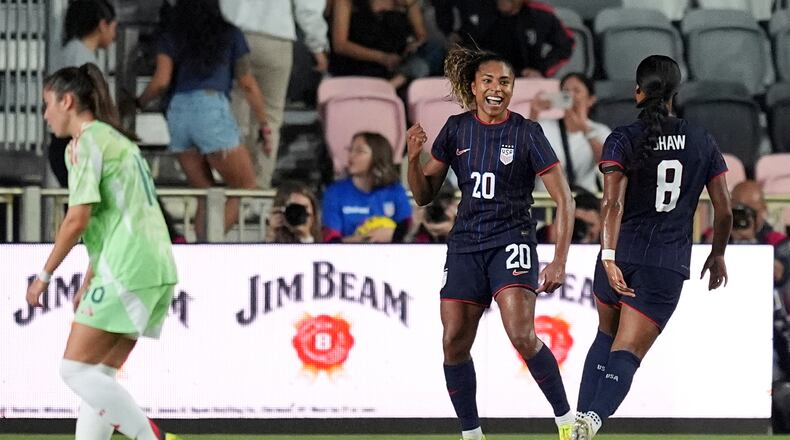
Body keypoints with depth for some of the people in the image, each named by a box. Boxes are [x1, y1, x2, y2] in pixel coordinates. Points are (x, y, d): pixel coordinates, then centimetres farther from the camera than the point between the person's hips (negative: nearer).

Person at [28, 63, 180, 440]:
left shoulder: (85, 143, -5)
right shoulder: (116, 140, 23)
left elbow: (78, 219, -13)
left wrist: (44, 275, -4)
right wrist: (89, 282, 30)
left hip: (127, 272, -9)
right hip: (155, 270, 9)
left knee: (76, 369, -8)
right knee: (98, 375, 9)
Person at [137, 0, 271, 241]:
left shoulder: (171, 38, 15)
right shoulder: (230, 35, 13)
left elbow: (161, 82, 3)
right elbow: (248, 83, 11)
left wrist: (139, 103, 21)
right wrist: (265, 125, 15)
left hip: (178, 111, 4)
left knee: (205, 195, 11)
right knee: (246, 188, 1)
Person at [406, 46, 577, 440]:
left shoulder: (526, 133, -6)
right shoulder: (456, 129, 5)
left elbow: (564, 201, -6)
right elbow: (424, 195, 10)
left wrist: (559, 261, -14)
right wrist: (413, 159, -9)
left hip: (511, 241, -4)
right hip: (465, 245, 4)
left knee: (522, 335, -22)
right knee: (454, 343, -2)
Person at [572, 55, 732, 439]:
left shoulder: (622, 141, -3)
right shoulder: (702, 142, 4)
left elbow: (613, 203, -16)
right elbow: (724, 210, 6)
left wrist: (609, 258, -25)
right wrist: (717, 256, 22)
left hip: (620, 259, 1)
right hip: (668, 269, -1)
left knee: (606, 337, 26)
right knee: (626, 354, -6)